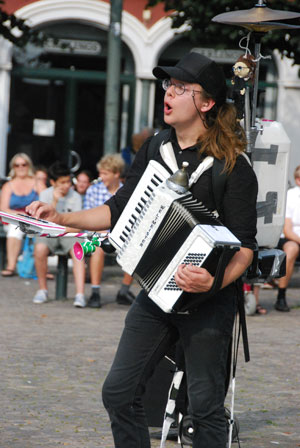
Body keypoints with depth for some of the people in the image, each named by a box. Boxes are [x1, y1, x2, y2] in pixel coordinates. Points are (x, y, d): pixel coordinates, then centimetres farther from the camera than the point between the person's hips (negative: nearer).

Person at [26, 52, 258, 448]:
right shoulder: (154, 152, 9)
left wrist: (216, 280, -31)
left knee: (205, 405, -3)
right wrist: (61, 218, 3)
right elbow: (120, 210, 14)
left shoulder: (232, 165, -10)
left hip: (208, 299, -6)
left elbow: (244, 245, -13)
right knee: (119, 392, 4)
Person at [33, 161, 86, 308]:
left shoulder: (75, 197, 1)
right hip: (49, 233, 0)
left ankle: (80, 294, -39)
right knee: (40, 248, -32)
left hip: (69, 234, 0)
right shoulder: (46, 194, 2)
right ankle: (42, 290, -13)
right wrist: (54, 201, -16)